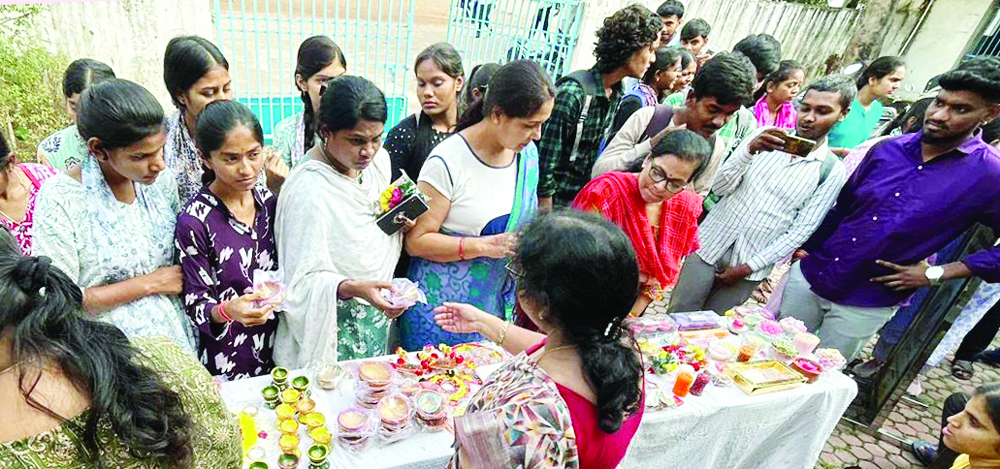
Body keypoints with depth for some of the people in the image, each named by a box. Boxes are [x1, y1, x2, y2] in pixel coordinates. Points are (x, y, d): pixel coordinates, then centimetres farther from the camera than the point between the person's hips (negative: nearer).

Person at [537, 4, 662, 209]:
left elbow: (601, 153, 10)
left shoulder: (617, 94, 3)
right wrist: (545, 208, -15)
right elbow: (546, 155, -19)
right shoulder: (573, 92, -21)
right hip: (555, 200, -7)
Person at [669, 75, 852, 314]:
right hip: (709, 244, 1)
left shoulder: (832, 171, -2)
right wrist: (751, 149, -22)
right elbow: (720, 187, -5)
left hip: (750, 264, -1)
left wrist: (748, 268, -9)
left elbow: (800, 231, -3)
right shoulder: (765, 136, 2)